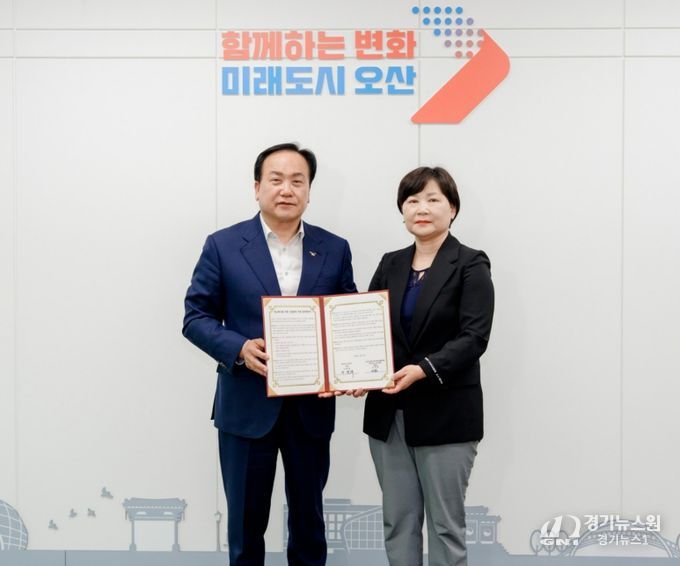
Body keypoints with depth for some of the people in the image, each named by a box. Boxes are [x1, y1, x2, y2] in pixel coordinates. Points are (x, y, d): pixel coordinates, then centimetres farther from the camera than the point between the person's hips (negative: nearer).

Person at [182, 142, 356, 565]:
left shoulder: (335, 249, 3)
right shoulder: (223, 245, -3)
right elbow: (196, 316, -3)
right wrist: (239, 348, -21)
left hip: (312, 406, 2)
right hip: (246, 405, -2)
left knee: (308, 516, 17)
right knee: (246, 518, 12)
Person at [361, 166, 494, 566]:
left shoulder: (471, 265, -4)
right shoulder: (390, 265, 11)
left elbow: (473, 338, -14)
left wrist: (423, 370, -27)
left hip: (445, 415, -5)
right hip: (388, 414, 5)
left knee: (446, 526, 6)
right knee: (398, 522, 11)